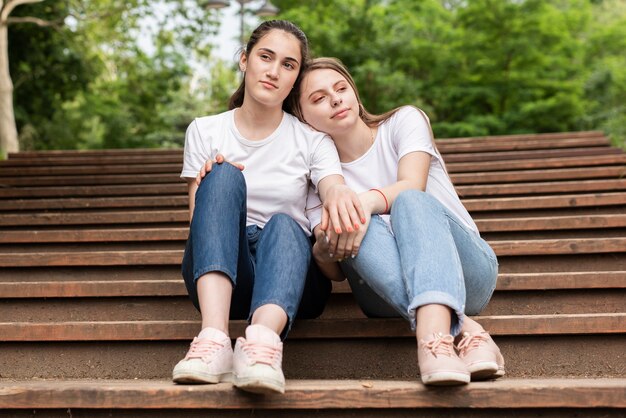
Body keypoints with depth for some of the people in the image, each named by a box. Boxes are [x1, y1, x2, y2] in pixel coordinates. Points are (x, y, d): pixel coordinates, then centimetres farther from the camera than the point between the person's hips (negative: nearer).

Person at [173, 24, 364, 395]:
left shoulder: (312, 139, 8)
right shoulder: (204, 132, 10)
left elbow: (334, 187, -12)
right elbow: (197, 219, 5)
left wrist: (339, 194, -38)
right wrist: (211, 185, -18)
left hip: (290, 276, 0)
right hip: (218, 277, 0)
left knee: (283, 224, -32)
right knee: (224, 174, -25)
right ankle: (215, 338, -45)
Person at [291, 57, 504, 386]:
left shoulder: (404, 121, 7)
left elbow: (412, 186, -15)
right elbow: (335, 273, 2)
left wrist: (368, 201, -36)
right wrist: (322, 250, -22)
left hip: (467, 272, -1)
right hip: (389, 293, 1)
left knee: (410, 201, -31)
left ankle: (435, 332, -56)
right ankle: (463, 329, -43)